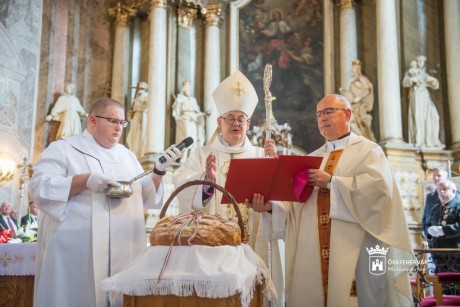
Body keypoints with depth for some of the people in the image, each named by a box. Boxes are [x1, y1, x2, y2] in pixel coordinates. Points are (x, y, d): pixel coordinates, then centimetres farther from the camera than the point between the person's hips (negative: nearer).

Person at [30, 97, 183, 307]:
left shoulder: (127, 156, 19)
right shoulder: (63, 149, 3)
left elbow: (146, 197, 18)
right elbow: (40, 187, -9)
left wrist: (159, 170, 1)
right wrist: (85, 180, -20)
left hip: (124, 252, 5)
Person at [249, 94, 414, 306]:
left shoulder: (368, 150, 5)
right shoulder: (313, 158, 20)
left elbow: (379, 186, -15)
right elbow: (295, 202, 9)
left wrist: (331, 182, -15)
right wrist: (271, 206, -10)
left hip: (355, 249, -4)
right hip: (315, 252, 4)